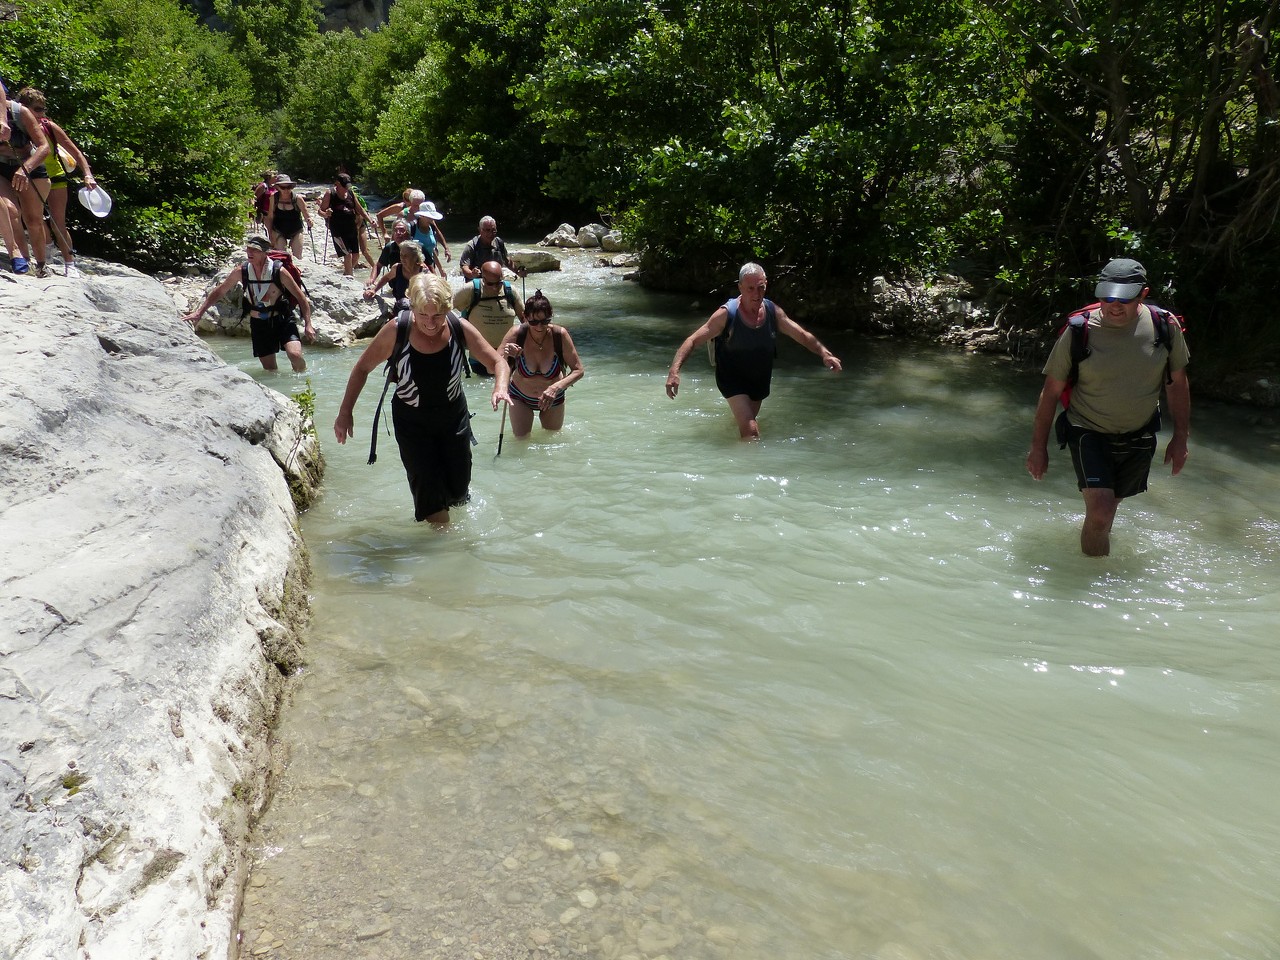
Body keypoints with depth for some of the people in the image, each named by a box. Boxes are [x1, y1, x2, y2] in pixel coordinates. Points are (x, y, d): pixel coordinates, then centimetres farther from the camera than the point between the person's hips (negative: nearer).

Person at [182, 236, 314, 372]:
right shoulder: (241, 272, -6)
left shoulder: (279, 272, -16)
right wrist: (199, 312, 4)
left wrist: (308, 325, -18)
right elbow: (218, 292, 8)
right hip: (258, 324, 4)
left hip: (282, 320, -4)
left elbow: (301, 297, -10)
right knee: (269, 370, 7)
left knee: (294, 354, -26)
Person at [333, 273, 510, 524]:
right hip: (411, 421, -2)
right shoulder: (396, 331, -22)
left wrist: (500, 388, -32)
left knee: (458, 490, 13)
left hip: (453, 417, 2)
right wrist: (345, 412, -10)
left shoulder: (459, 328, -18)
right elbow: (362, 368, -9)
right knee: (428, 491, -4)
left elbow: (497, 362, -10)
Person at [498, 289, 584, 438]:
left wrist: (556, 387, -40)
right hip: (520, 397, -1)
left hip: (552, 398, 1)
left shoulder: (559, 335, -28)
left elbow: (578, 371, -25)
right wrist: (505, 355, -48)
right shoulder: (517, 334, -28)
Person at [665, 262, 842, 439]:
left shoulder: (773, 311, -9)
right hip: (733, 378, -5)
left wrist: (825, 354, -18)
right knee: (751, 431, -23)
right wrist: (674, 370, -37)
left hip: (761, 378, 6)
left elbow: (803, 336, -2)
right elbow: (693, 341, -23)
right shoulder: (726, 314, -22)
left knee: (747, 419, 28)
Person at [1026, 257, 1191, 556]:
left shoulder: (1165, 326, -10)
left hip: (1139, 437, 3)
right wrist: (1038, 446, -3)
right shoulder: (1079, 331, -16)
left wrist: (1180, 438, 6)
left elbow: (1178, 383, 5)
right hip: (1089, 433, -3)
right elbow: (1051, 391, -7)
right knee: (1099, 513, -18)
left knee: (1111, 504, 18)